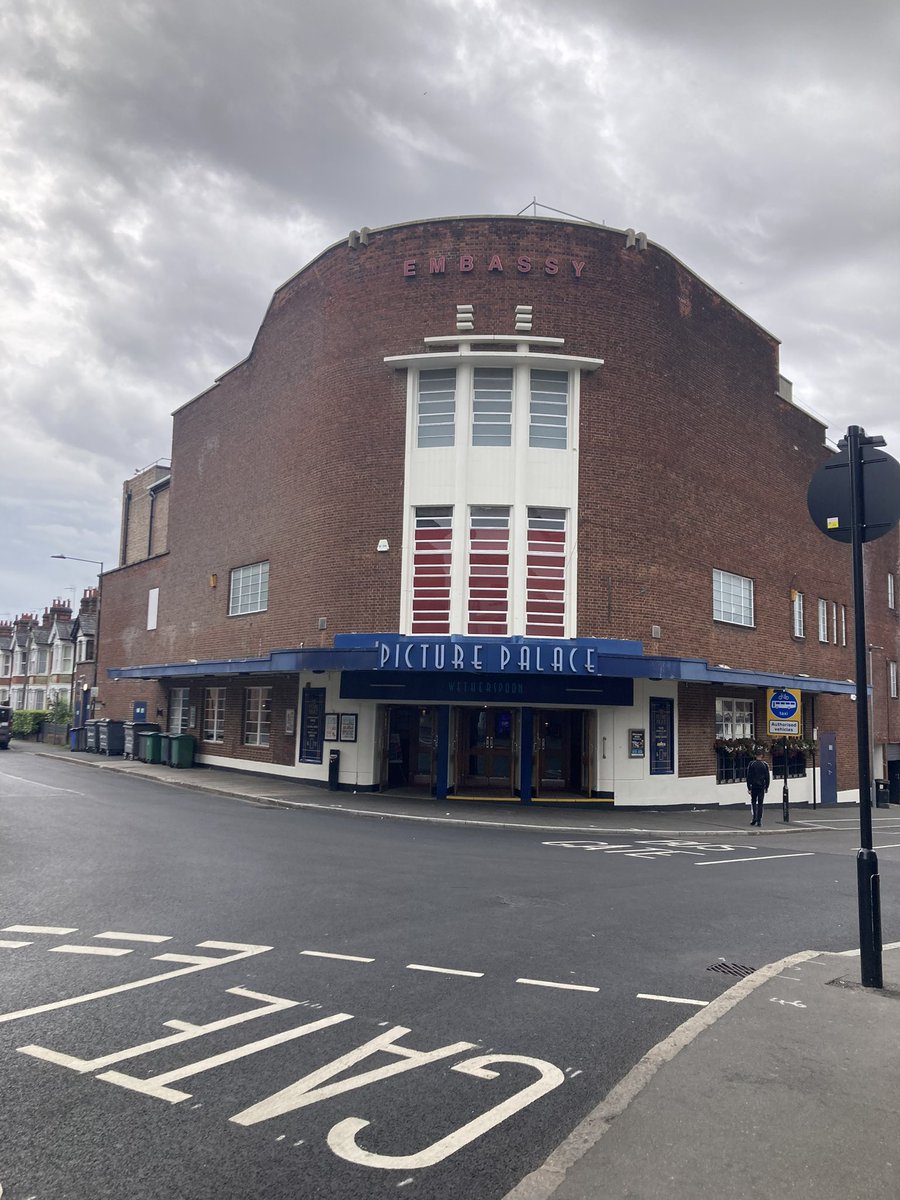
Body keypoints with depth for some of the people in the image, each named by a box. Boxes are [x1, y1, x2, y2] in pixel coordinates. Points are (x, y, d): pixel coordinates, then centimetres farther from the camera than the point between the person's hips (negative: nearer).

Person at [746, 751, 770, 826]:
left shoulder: (751, 764, -3)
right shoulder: (765, 765, -1)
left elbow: (748, 777, -3)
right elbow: (767, 777, 3)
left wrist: (749, 787, 2)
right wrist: (766, 787, 11)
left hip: (754, 786, -1)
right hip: (762, 787, 1)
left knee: (753, 802, 10)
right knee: (760, 803, 5)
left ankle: (754, 818, -6)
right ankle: (759, 820, 2)